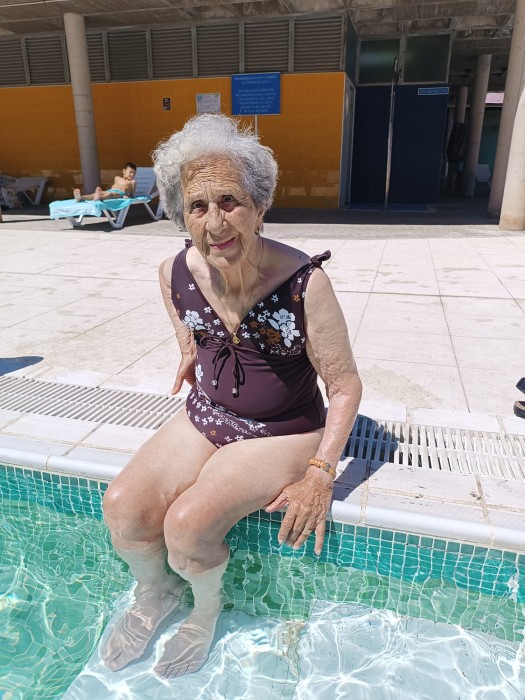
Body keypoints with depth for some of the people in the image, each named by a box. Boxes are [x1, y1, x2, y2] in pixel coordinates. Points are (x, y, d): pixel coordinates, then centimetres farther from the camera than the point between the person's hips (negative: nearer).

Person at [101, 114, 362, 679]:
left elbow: (345, 386, -16)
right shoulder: (175, 274, -10)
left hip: (283, 433, -4)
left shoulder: (304, 283, -24)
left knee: (188, 522, -22)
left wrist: (321, 473, -20)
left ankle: (207, 609, 16)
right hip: (204, 418, 5)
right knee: (123, 506, -11)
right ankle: (154, 596, 23)